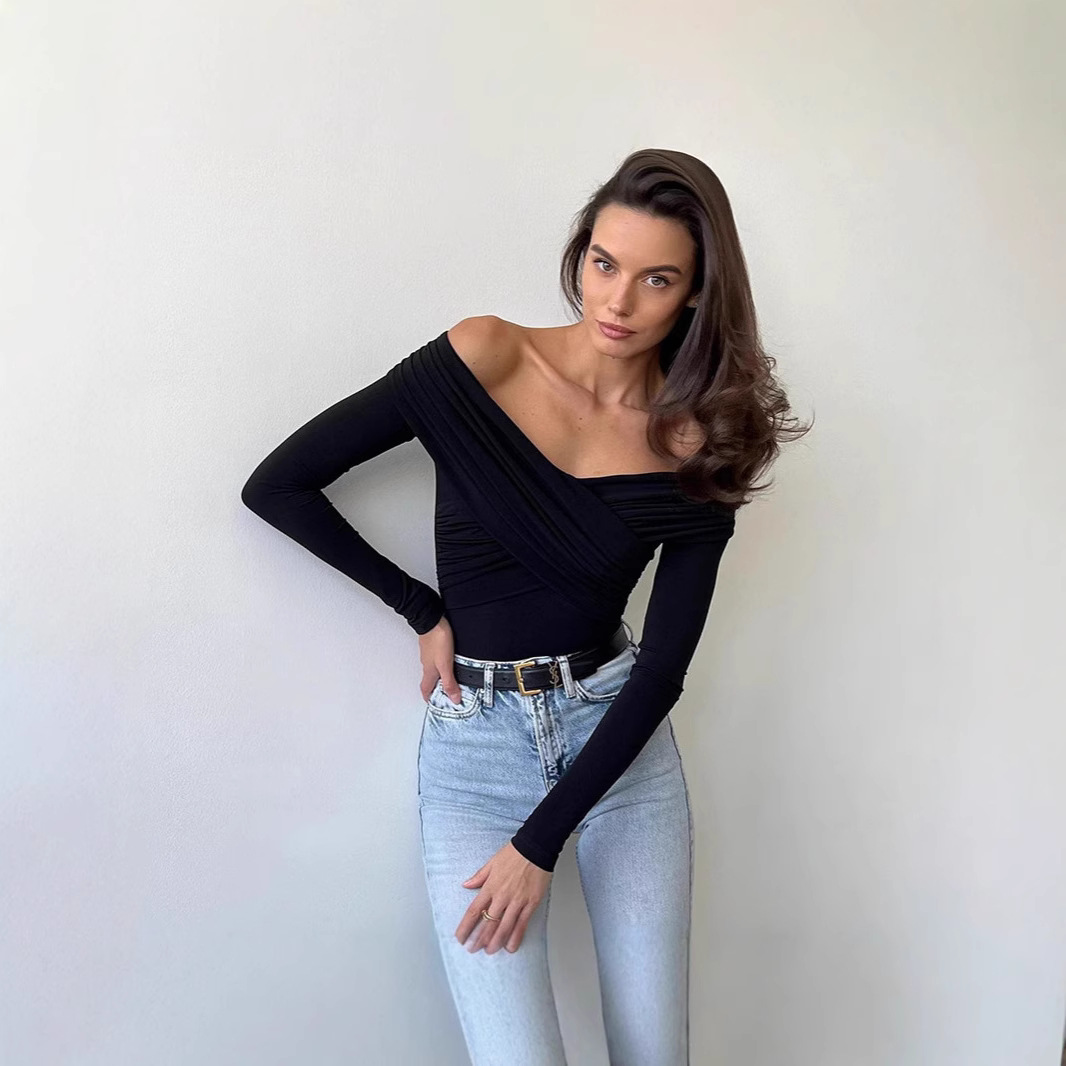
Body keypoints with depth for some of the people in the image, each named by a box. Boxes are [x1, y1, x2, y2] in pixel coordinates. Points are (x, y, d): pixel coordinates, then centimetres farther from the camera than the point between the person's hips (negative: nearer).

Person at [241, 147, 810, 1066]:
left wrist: (541, 843, -10)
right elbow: (277, 486, -7)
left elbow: (664, 667, -6)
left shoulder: (699, 447, -5)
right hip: (475, 743, -1)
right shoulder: (485, 358, -10)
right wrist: (423, 610, -5)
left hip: (619, 738, 2)